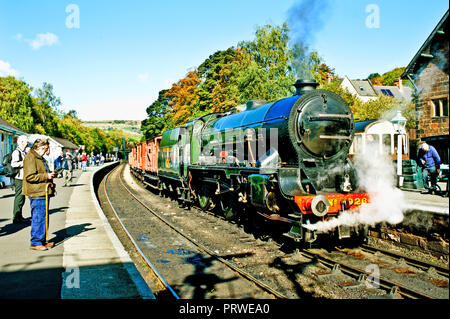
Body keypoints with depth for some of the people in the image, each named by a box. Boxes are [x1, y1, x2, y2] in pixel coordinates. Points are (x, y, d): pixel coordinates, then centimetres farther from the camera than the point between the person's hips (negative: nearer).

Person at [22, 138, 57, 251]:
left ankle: (42, 241, 21)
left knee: (43, 217, 13)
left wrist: (50, 174, 14)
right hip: (37, 193, -10)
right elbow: (29, 176, -19)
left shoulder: (40, 158, 21)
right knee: (38, 218, -8)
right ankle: (35, 242, -1)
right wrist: (46, 176, -20)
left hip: (44, 192, 10)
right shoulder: (30, 158, -11)